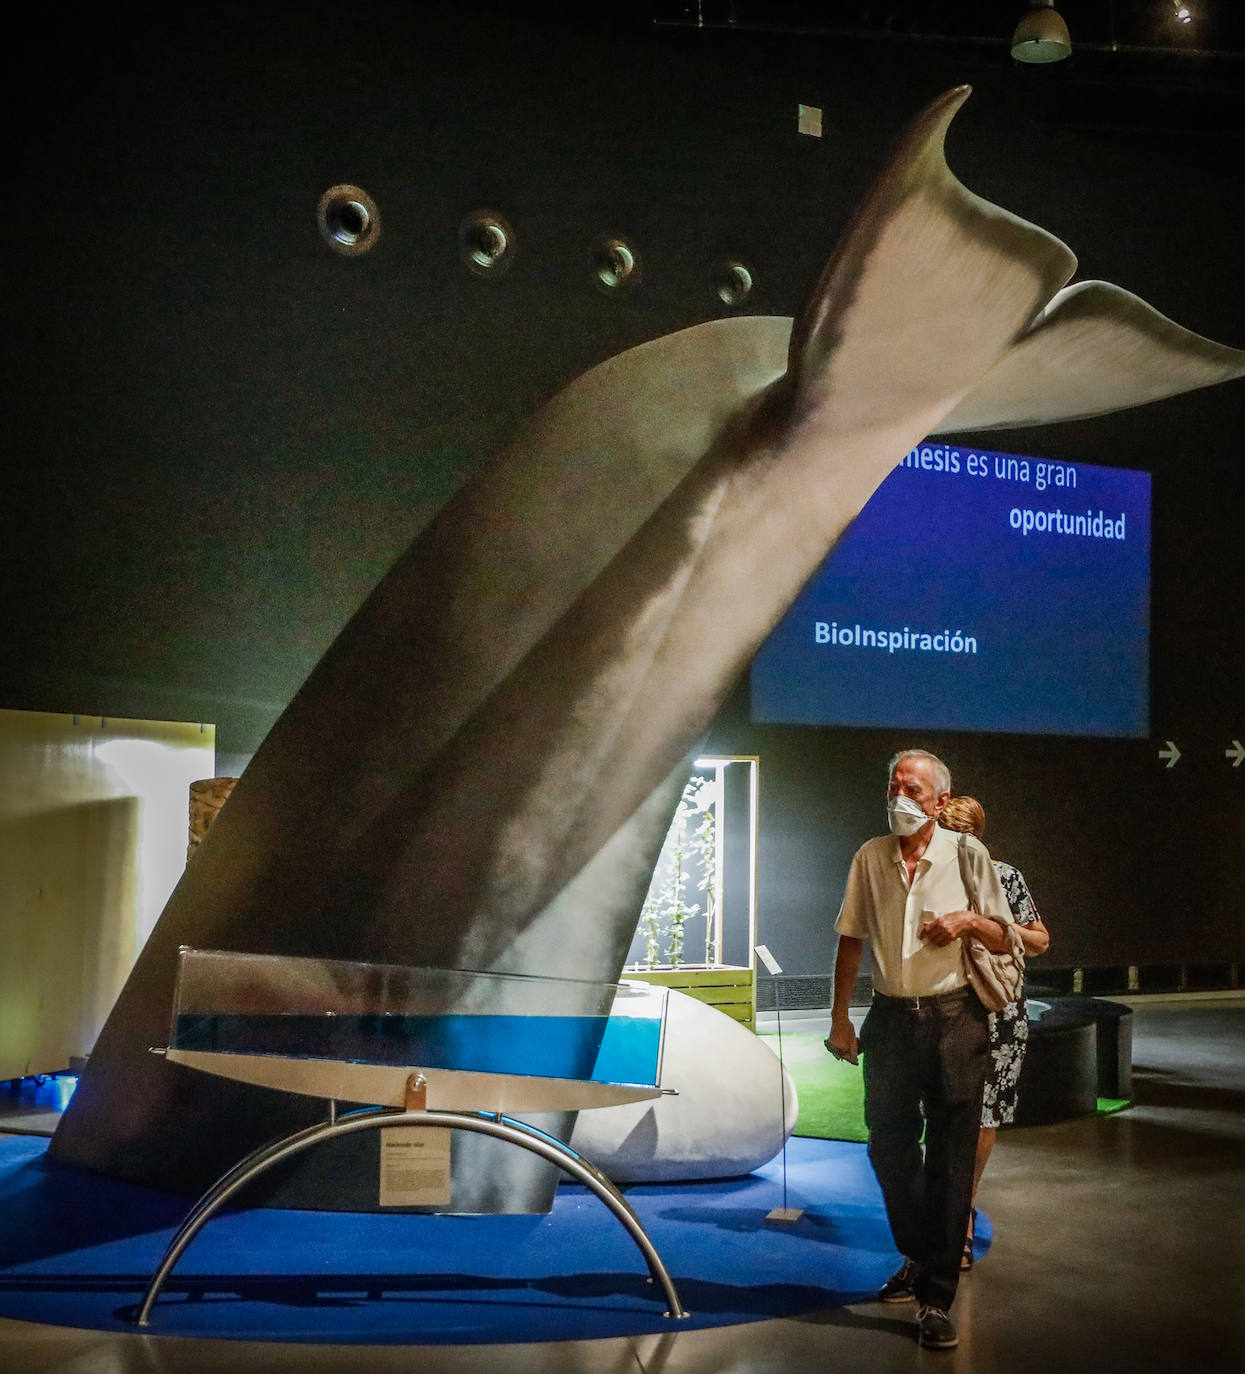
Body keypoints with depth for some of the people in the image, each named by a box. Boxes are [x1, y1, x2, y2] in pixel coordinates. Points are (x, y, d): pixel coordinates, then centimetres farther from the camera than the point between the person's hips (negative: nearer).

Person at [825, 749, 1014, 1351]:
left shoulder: (968, 855, -2)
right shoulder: (870, 857, 4)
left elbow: (1003, 940, 5)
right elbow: (851, 940, 10)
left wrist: (969, 920, -17)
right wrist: (839, 1018, 7)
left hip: (954, 1018, -3)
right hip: (890, 1018, 3)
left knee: (950, 1159, -2)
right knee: (889, 1147, 10)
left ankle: (937, 1296, 5)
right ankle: (917, 1257, 34)